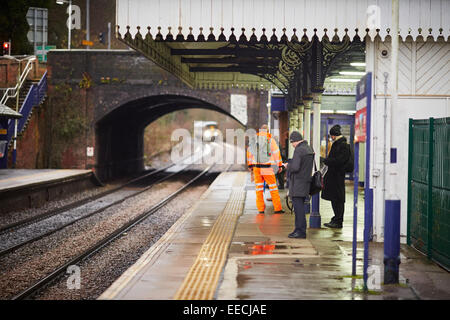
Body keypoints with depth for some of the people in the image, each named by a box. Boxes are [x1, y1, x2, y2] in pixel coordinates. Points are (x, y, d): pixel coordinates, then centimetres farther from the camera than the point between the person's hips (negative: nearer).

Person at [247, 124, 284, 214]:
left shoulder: (253, 139, 5)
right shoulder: (270, 139, -5)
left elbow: (249, 152, 13)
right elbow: (276, 153, -2)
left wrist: (250, 165, 22)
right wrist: (279, 165, 6)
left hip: (256, 167, 3)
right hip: (267, 167, -3)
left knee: (259, 188, 10)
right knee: (273, 187, 4)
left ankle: (260, 209, 9)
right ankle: (277, 208, 3)